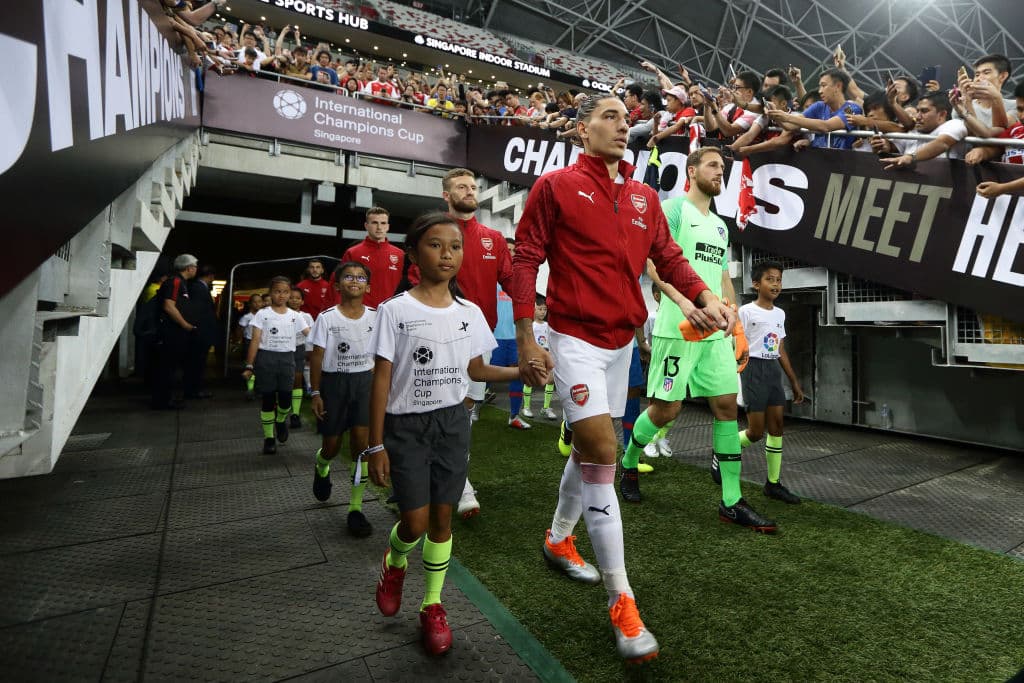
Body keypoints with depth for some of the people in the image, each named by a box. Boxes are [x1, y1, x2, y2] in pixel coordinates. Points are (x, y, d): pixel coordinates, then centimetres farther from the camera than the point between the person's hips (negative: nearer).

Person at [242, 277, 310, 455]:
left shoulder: (294, 316, 6)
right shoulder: (262, 314, 0)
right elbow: (255, 340, -3)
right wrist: (249, 366, -6)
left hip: (287, 358, 2)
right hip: (266, 357, -2)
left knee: (285, 398, 0)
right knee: (267, 399, 4)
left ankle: (281, 421, 35)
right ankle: (268, 438, 17)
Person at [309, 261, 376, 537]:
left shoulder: (375, 317, 0)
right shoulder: (327, 317, -5)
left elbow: (378, 357, 7)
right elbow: (317, 357, -2)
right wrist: (316, 393, -4)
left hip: (364, 381, 1)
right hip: (333, 382, -1)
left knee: (362, 442, -9)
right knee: (332, 444, 10)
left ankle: (355, 508, 2)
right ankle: (321, 468, 50)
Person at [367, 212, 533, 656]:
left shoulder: (469, 312, 1)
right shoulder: (395, 310, -9)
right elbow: (381, 379, -8)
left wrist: (522, 372, -5)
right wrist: (376, 444, -9)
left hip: (452, 422, 3)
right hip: (406, 425, -3)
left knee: (442, 518, 10)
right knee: (416, 522, -2)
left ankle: (432, 605, 31)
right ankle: (394, 563, 36)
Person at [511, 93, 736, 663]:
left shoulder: (645, 196, 13)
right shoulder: (554, 186, -3)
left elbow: (668, 255, 15)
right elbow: (526, 261, -6)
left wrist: (705, 297, -3)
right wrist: (526, 342, -12)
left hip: (622, 340, 7)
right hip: (575, 337, -6)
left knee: (589, 449, 16)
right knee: (602, 452, -12)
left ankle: (559, 540, 40)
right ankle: (621, 600, 2)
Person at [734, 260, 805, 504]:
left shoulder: (780, 314, 13)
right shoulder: (746, 311, -7)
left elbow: (781, 351, 18)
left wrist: (794, 382, 18)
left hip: (774, 369, 7)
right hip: (753, 367, -7)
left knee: (777, 426, 6)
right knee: (756, 432, -6)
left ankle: (773, 483, 16)